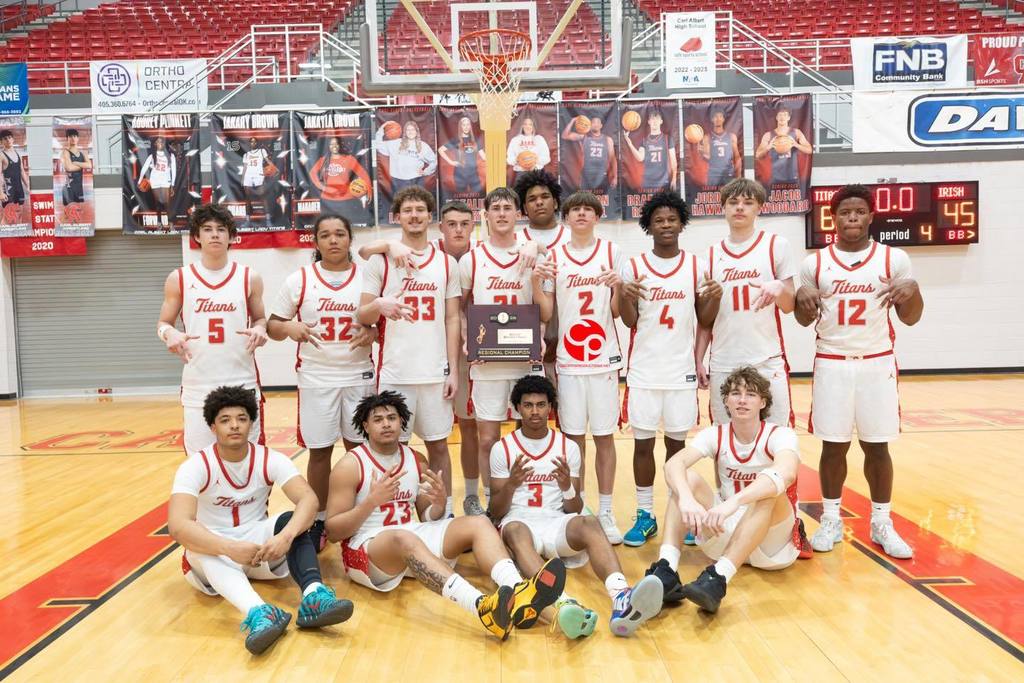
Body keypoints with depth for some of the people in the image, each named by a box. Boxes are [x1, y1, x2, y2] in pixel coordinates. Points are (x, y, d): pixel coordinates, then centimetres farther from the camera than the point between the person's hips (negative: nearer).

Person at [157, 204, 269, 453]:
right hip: (198, 386, 0)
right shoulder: (179, 279, 4)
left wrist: (259, 329, -10)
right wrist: (170, 333, -13)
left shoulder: (249, 278, 4)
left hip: (242, 384, 0)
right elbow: (163, 323, 11)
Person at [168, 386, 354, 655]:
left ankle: (314, 597, -48)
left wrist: (285, 536, -43)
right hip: (213, 556, -2)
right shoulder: (196, 466, -15)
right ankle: (258, 613, -59)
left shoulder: (270, 460, -9)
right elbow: (177, 525, -30)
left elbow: (309, 499, -23)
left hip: (260, 548, 2)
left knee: (291, 521, -26)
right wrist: (230, 548, -45)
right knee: (197, 541, -36)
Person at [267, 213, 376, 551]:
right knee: (319, 451, 4)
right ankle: (318, 522, 18)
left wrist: (373, 333, -14)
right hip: (316, 379, -1)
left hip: (359, 377, 1)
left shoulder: (367, 277, 3)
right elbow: (272, 326, 3)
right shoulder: (299, 280, 0)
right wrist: (289, 327, -19)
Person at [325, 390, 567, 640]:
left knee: (478, 523, -15)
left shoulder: (416, 460, 11)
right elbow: (333, 531, -8)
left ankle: (516, 593, -45)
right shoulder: (350, 465, -5)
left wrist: (439, 503, -9)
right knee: (404, 538, -40)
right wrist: (372, 501, -23)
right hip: (366, 548, -6)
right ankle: (483, 607, -61)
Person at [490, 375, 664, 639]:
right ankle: (563, 604, -64)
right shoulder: (502, 448, 6)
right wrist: (510, 485, -18)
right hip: (518, 521, -1)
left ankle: (620, 599, -59)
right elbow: (496, 513, 4)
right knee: (516, 531, -38)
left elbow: (574, 511, 8)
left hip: (557, 523, 2)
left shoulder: (568, 447, 10)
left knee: (589, 523, -33)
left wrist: (567, 487, -15)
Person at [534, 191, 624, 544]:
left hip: (604, 357, -1)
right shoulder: (554, 256, 7)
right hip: (568, 359, 1)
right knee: (574, 437, 5)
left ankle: (606, 513, 15)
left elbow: (618, 311, 3)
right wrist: (536, 282, -11)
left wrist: (618, 287, -17)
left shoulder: (612, 251, 4)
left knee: (604, 436, 5)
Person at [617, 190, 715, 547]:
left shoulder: (697, 265, 4)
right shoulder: (633, 266, 1)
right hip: (644, 370, -1)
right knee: (643, 443, 4)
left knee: (677, 443, 9)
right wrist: (626, 297, -21)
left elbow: (705, 319, 6)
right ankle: (645, 515, 16)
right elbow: (629, 321, -2)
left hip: (682, 370, 1)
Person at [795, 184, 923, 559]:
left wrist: (912, 289, -17)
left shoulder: (894, 258, 1)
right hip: (832, 365, 0)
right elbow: (804, 320, 8)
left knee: (877, 445, 5)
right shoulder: (815, 262, 2)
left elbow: (910, 318, 3)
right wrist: (802, 296, -13)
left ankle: (881, 523, 20)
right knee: (833, 445, 5)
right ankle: (831, 519, 18)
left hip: (877, 364, 0)